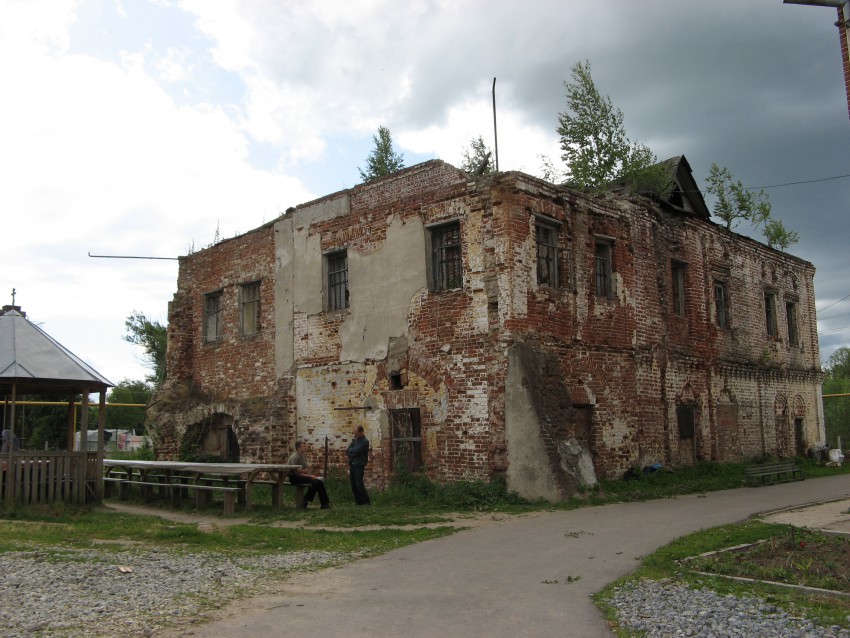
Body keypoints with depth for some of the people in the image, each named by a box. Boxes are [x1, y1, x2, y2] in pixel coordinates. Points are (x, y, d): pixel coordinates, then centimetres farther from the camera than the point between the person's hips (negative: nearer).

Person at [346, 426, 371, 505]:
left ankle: (366, 502, -10)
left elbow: (356, 452, -18)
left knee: (359, 484, -14)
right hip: (352, 465, 7)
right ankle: (359, 501, 13)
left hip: (359, 466, -7)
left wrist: (350, 450, 1)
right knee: (353, 486, 6)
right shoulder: (355, 441, 14)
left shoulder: (365, 441, -9)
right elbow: (348, 451, 8)